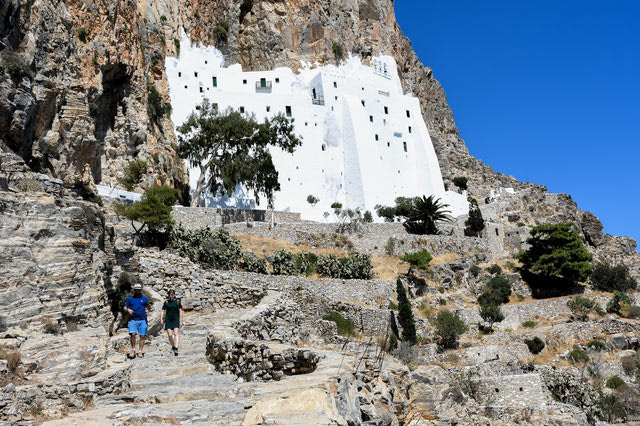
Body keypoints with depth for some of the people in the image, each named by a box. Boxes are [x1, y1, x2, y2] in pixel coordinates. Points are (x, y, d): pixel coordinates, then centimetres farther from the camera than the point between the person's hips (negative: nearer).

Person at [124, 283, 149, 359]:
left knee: (142, 336, -1)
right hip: (133, 320, 0)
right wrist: (128, 310, -7)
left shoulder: (144, 298, 10)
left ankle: (140, 352, 8)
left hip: (142, 320, 0)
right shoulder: (130, 299, 12)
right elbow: (125, 308, 16)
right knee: (132, 334, -18)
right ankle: (133, 350, -2)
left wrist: (148, 305, -17)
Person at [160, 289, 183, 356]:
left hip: (176, 320, -1)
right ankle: (173, 346, 20)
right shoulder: (166, 302, 7)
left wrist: (181, 321, -1)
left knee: (176, 333, -16)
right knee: (170, 335, -4)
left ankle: (176, 349, -26)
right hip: (168, 320, 2)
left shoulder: (177, 301, 4)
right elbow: (163, 311, 8)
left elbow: (180, 311, 4)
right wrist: (161, 319, -6)